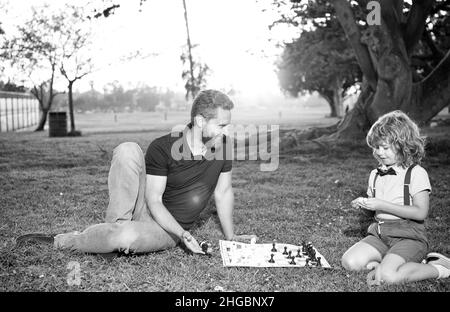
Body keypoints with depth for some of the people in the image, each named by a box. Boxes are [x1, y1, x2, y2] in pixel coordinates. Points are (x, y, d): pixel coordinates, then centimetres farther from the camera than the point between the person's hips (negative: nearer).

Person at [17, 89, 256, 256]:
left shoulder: (223, 145, -5)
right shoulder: (162, 147, -16)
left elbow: (224, 192, 7)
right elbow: (154, 200, -16)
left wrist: (230, 237, 6)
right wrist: (184, 235, -27)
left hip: (167, 231, 2)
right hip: (145, 208, -1)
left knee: (127, 237, -36)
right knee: (128, 150, -28)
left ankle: (60, 242, -7)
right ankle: (116, 225, -19)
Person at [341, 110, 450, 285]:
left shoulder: (416, 173, -8)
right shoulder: (375, 174, 13)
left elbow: (421, 213, -16)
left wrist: (382, 205, -19)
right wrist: (363, 204, -3)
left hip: (409, 236, -6)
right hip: (380, 234, 6)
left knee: (387, 276, -27)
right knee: (349, 262, -15)